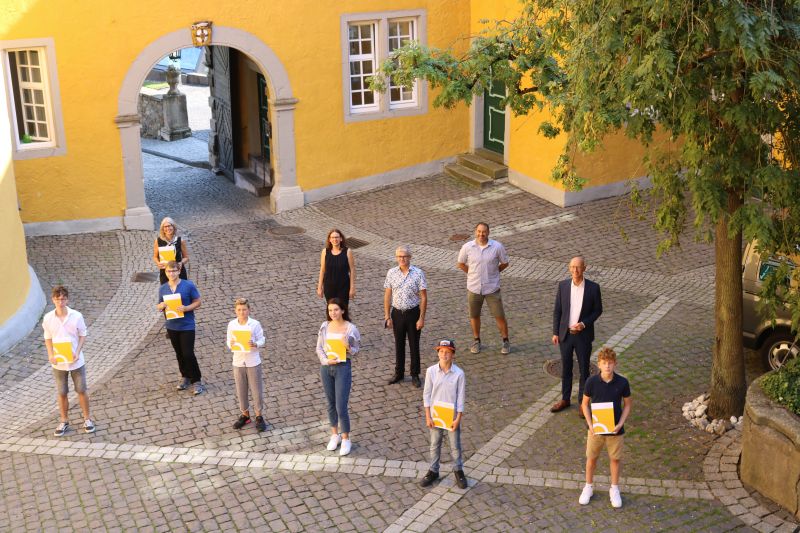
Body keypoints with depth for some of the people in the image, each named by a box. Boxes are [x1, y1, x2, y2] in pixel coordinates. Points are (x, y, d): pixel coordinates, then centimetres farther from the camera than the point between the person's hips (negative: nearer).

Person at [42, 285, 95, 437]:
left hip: (76, 361, -1)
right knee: (61, 393, 12)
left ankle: (87, 418, 25)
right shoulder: (48, 318, -7)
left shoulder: (77, 316, -12)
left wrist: (78, 353, -15)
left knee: (82, 390, 9)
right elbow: (48, 339, 4)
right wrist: (51, 355, -11)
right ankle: (64, 421, 27)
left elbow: (82, 336, -2)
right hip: (58, 362, 1)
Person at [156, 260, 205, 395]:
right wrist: (161, 306, -13)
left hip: (187, 326, -4)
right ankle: (185, 377, 32)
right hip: (172, 326, 4)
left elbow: (197, 302, -5)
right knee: (179, 354, 15)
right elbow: (159, 306, 11)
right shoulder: (162, 288, 2)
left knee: (188, 354, -6)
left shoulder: (188, 285, -11)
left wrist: (186, 308, -22)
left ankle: (197, 381, 7)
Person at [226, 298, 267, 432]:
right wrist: (231, 344, -18)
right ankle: (245, 414, 30)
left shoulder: (255, 324, -10)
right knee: (241, 391, 12)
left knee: (257, 390, 6)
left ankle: (259, 416, 20)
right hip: (238, 362, 2)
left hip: (253, 362, -2)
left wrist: (255, 345, -25)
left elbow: (262, 340, -4)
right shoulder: (231, 325, -2)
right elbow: (229, 341, 5)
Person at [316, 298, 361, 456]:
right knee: (331, 404, 16)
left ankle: (345, 439, 16)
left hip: (343, 367, -4)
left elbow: (356, 349, -1)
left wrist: (348, 348, -23)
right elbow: (319, 348, 4)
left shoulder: (351, 328, -11)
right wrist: (326, 360, -12)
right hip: (326, 367, 4)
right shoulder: (325, 326, -1)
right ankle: (335, 435, 33)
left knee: (341, 407, -3)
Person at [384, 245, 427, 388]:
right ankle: (399, 373, 30)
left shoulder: (418, 273, -10)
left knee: (414, 345, 8)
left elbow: (423, 297, -8)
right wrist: (387, 315, 0)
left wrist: (421, 318, -11)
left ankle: (415, 375, 22)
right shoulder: (391, 273, -2)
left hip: (413, 313, -2)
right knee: (399, 344, 15)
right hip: (397, 313, 2)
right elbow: (387, 295, 3)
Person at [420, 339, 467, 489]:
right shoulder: (431, 371, -10)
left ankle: (458, 470, 33)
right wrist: (428, 416, -5)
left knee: (455, 445, 13)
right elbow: (427, 394, -4)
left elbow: (460, 397, -8)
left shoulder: (459, 373, -14)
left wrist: (458, 418, -9)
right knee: (435, 445, 16)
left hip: (452, 416, -1)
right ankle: (433, 471, 32)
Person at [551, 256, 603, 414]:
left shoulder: (593, 288, -12)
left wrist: (584, 324, -15)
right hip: (565, 334, 2)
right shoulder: (563, 285, -5)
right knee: (566, 368, 15)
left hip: (583, 335, -2)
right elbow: (557, 310, 2)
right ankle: (565, 399, 30)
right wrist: (555, 332, 1)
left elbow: (598, 310, -2)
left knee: (584, 369, 9)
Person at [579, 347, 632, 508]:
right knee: (591, 458, 15)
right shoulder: (592, 382, -15)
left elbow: (627, 405, -2)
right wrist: (590, 424, -13)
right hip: (596, 428, 0)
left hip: (615, 429, 0)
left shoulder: (622, 383, -15)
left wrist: (620, 424, -14)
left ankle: (614, 489, 35)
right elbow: (585, 403, -3)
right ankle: (588, 487, 36)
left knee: (615, 459, 15)